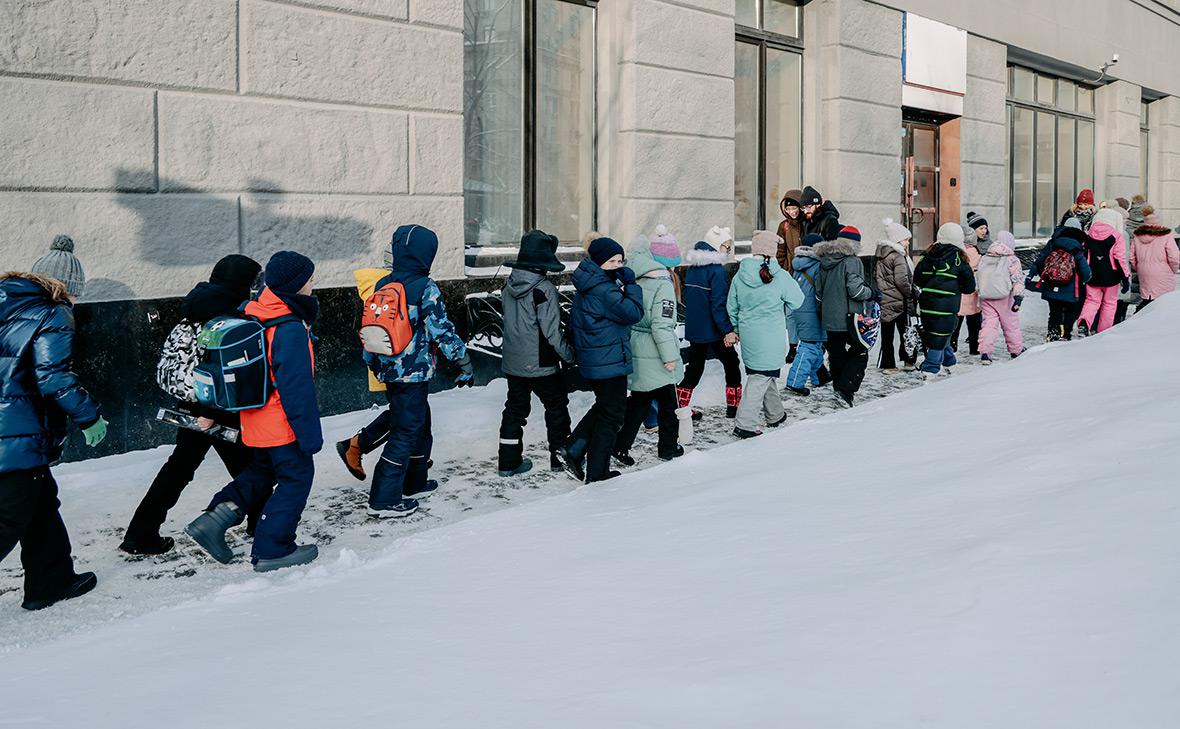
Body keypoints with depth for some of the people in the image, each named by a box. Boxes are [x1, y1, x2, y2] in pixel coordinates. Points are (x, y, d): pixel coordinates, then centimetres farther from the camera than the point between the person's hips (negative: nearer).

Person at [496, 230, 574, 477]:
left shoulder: (509, 286, 3)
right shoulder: (544, 289, -19)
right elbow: (552, 331, -19)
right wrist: (568, 355, -8)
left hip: (513, 362, 6)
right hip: (541, 364, -6)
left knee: (515, 408, 15)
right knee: (556, 406, 12)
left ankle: (509, 461, 16)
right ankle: (561, 456, 20)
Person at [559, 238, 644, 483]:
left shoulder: (586, 287, 9)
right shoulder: (603, 289, -22)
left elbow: (575, 322, 17)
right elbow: (633, 313, -27)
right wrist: (630, 285, -15)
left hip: (590, 360, 10)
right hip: (609, 362, -9)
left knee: (603, 405, 25)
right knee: (611, 415, 3)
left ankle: (573, 451, 16)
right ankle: (597, 474, 9)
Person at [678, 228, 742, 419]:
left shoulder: (693, 267, 8)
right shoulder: (716, 269, -17)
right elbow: (719, 303, -21)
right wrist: (727, 330, -21)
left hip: (693, 328, 7)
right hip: (713, 330, -7)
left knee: (695, 367, 15)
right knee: (731, 363, 8)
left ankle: (680, 406, 10)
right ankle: (733, 406, 9)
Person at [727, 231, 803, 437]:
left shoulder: (740, 275, -2)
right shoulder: (780, 276, -14)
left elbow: (732, 306, 7)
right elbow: (796, 301, -2)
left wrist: (736, 329, 21)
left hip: (748, 335, 5)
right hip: (771, 338, -5)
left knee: (765, 374, 20)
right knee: (761, 377, 0)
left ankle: (775, 415, 35)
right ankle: (744, 424, -6)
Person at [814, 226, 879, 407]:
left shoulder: (825, 263, 9)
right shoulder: (852, 262, -14)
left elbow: (818, 291, 15)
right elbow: (855, 289, -21)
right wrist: (873, 293, -5)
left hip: (829, 319, 7)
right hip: (849, 318, -7)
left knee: (837, 354, 17)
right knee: (859, 354, 1)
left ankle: (839, 389, 25)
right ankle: (845, 392, -11)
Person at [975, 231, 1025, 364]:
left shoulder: (984, 259, 11)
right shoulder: (1012, 260, -5)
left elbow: (977, 277, 17)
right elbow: (1018, 280, -12)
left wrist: (979, 292, 25)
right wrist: (1018, 298, -14)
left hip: (985, 297, 4)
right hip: (1004, 298, -4)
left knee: (989, 323, 4)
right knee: (1011, 324, 11)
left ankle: (985, 352, -10)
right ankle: (1016, 350, 25)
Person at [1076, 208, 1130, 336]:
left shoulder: (1088, 235, 4)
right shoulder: (1116, 236, -8)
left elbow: (1083, 255, 9)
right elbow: (1120, 259, -9)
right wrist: (1125, 277, -3)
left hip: (1092, 276, 3)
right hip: (1110, 276, -3)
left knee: (1092, 300, 8)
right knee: (1109, 303, 11)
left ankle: (1083, 323, -19)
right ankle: (1103, 332, 13)